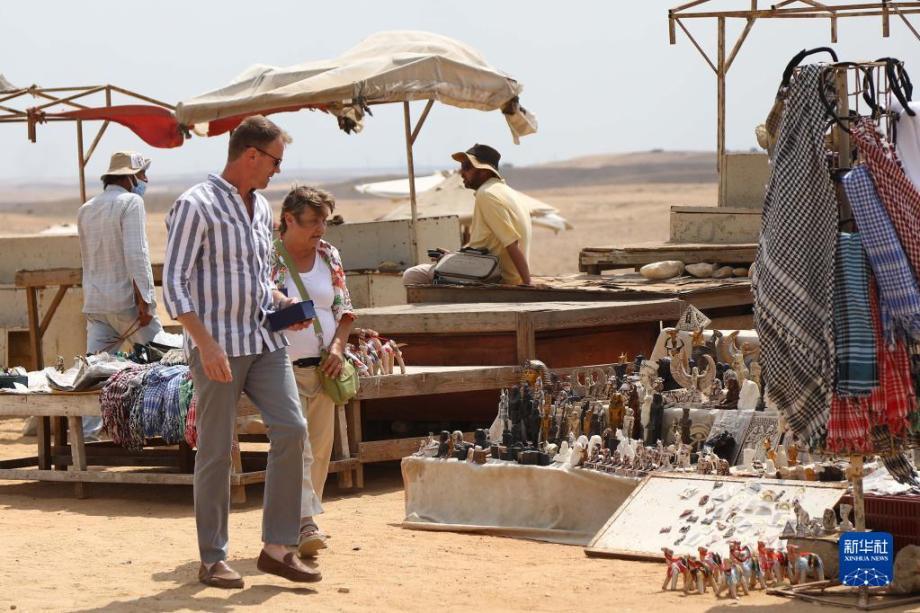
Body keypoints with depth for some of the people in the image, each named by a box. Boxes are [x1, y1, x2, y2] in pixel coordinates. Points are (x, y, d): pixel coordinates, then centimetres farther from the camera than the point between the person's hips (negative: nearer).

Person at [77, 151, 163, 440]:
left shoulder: (86, 210, 15)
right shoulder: (130, 202, -8)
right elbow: (136, 254, -18)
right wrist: (144, 300, -19)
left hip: (95, 304, 7)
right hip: (125, 300, -6)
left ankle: (86, 433, -2)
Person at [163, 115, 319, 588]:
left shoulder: (261, 208, 14)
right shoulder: (196, 206, -10)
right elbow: (174, 282, -14)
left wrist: (281, 302, 6)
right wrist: (206, 345, -22)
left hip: (264, 339, 7)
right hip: (218, 344, -7)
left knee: (291, 429, -6)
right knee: (216, 451, -2)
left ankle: (277, 548, 1)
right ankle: (212, 559, 8)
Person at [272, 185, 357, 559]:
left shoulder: (329, 256, 10)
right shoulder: (267, 258, -7)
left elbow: (344, 309, 13)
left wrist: (337, 347, -1)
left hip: (323, 367, 6)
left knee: (320, 448, 8)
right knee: (295, 446, -15)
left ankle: (301, 520, 19)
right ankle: (305, 524, -22)